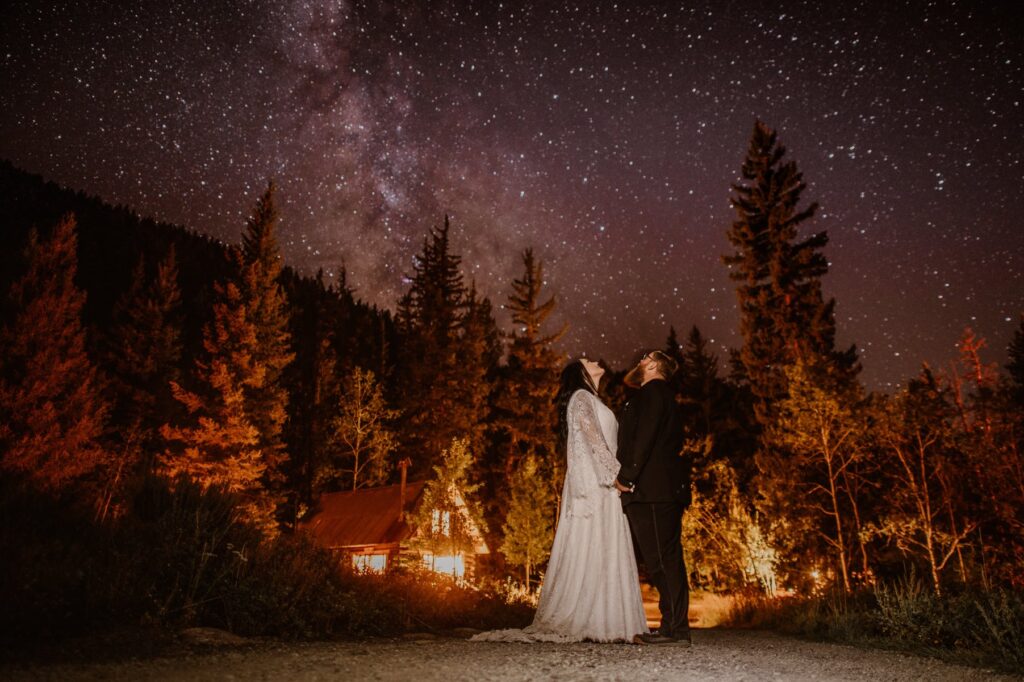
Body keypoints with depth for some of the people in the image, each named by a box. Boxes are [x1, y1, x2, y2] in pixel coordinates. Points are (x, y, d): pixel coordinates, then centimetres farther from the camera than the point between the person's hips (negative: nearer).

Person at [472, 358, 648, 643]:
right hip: (594, 483, -9)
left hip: (601, 485, 9)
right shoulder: (582, 397, -1)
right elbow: (593, 438, -13)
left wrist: (618, 475, 10)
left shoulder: (592, 401, 26)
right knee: (592, 551, -11)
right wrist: (616, 475, -17)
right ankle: (591, 623, -10)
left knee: (603, 553, 4)